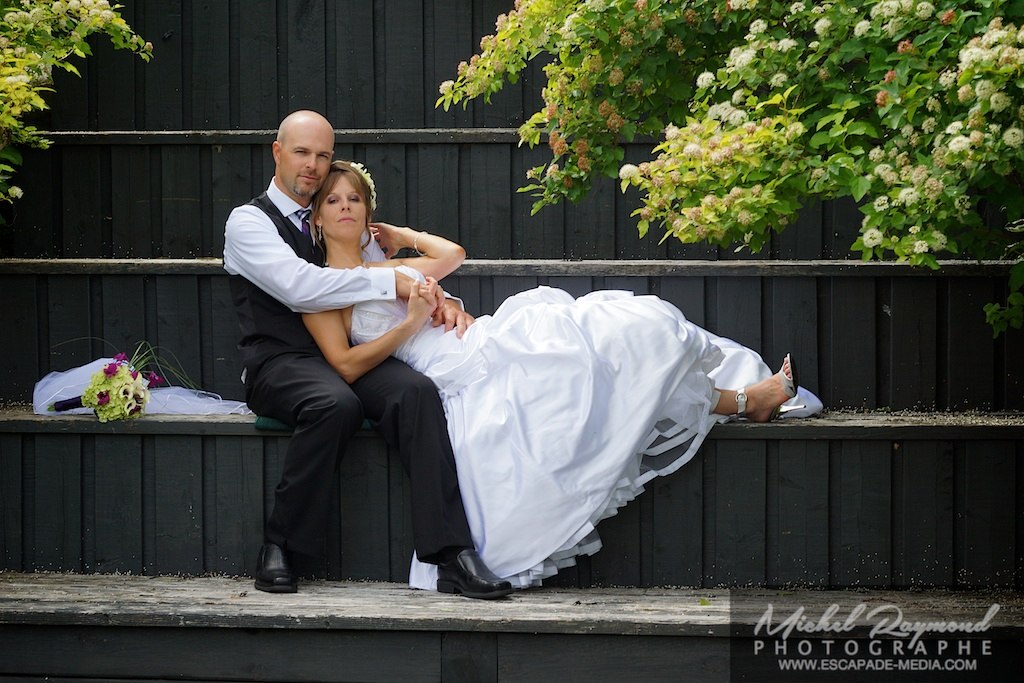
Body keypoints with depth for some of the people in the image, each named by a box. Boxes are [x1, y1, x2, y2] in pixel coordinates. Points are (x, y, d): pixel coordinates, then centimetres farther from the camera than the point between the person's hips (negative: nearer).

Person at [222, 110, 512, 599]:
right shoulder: (249, 222, 1)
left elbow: (405, 288, 20)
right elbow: (299, 287, -17)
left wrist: (443, 302, -4)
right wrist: (392, 282, -19)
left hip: (347, 355, 5)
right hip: (279, 362, -5)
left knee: (416, 390, -27)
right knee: (335, 403, -38)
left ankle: (452, 553, -35)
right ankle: (278, 547, -22)